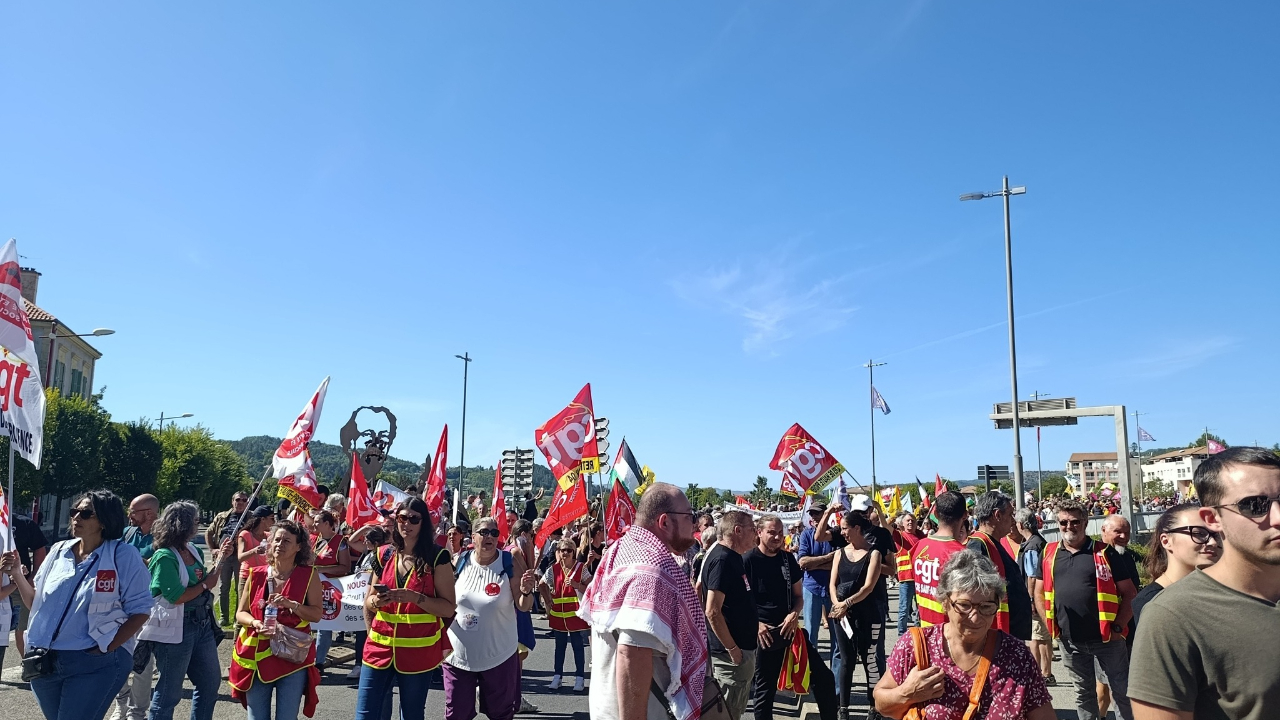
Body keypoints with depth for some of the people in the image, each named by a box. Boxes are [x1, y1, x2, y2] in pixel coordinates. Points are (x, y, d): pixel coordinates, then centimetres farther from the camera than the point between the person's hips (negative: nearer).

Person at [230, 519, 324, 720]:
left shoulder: (309, 575, -2)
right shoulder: (256, 575, 5)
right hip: (256, 656, 3)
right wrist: (255, 623, -13)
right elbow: (240, 613, 8)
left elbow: (317, 614, -6)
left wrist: (290, 604, -21)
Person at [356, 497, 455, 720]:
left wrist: (415, 597, -22)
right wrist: (376, 601, -11)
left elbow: (448, 608, -8)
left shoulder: (437, 557, -6)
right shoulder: (383, 555, 5)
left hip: (418, 651, -3)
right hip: (380, 649, 3)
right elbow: (368, 603, 12)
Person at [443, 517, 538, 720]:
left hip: (499, 655, -1)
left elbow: (523, 607, -10)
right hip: (458, 654, 1)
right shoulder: (459, 562, -5)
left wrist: (526, 592, -30)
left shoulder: (510, 563, -9)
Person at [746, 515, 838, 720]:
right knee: (764, 689, 7)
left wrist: (794, 614, -6)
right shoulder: (748, 560, -10)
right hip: (763, 634, -5)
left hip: (789, 629, 5)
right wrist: (756, 625, -18)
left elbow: (798, 595, 14)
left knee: (823, 677, 6)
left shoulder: (788, 558, 6)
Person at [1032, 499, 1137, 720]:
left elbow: (1129, 593, -3)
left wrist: (1117, 627, -11)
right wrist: (1051, 625, 3)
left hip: (1106, 637, -3)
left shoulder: (1104, 553, -5)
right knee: (1083, 693, 16)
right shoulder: (1050, 554, 5)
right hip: (1069, 640, 3)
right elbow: (1039, 593, 12)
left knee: (1123, 691, 7)